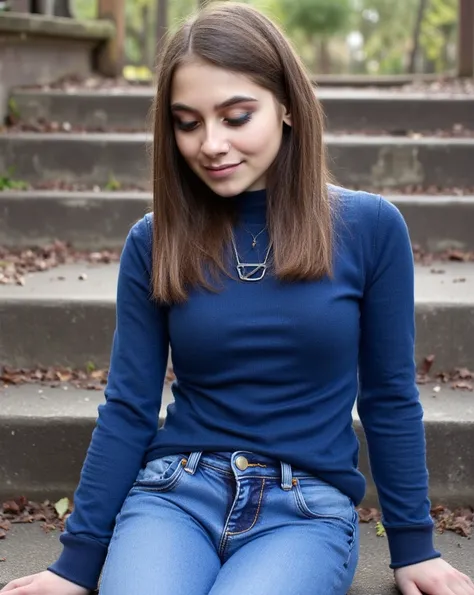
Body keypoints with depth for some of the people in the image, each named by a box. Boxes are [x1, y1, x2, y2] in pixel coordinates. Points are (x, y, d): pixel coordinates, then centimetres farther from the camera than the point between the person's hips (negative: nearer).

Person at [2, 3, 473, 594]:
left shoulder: (368, 227, -3)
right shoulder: (153, 243, 1)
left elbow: (389, 398, 4)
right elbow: (128, 408, 4)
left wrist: (413, 545, 8)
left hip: (307, 509, -1)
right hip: (174, 491, 1)